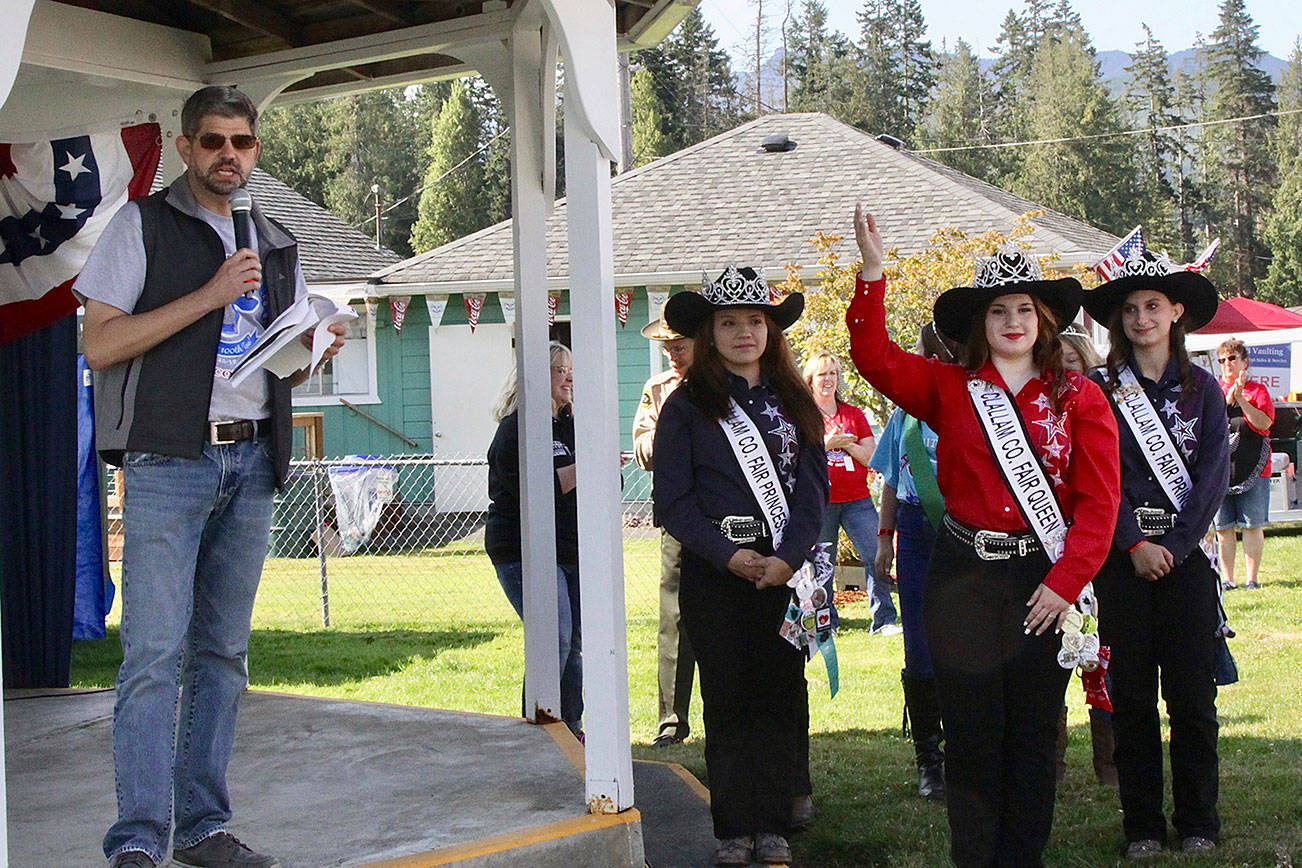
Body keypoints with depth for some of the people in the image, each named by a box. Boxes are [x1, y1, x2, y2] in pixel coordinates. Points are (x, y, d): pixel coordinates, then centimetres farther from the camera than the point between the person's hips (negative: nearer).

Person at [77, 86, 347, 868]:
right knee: (155, 652, -11)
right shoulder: (144, 225, 3)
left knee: (223, 651, 7)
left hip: (252, 461, 6)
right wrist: (210, 294, -12)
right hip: (169, 459, -5)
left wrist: (313, 350, 3)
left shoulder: (276, 246, 19)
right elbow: (100, 342, -7)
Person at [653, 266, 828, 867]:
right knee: (727, 700, 3)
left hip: (785, 570, 2)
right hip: (715, 574, -2)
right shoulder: (687, 405, 1)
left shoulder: (793, 403, 10)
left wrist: (788, 556, -11)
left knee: (781, 696, 3)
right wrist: (728, 554, -14)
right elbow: (672, 500, -4)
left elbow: (813, 486, 3)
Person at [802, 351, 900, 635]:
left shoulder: (854, 414, 15)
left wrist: (845, 444, -9)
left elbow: (871, 456, 8)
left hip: (857, 499, 2)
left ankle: (884, 620, -6)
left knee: (876, 556, -8)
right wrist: (827, 443, -14)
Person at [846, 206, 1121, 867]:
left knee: (1033, 731, 8)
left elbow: (1099, 501, -1)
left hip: (1046, 581, 0)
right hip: (963, 578, 0)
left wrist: (1064, 582, -9)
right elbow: (875, 357, -5)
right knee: (972, 731, 5)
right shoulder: (949, 390, 5)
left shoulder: (1079, 399, 2)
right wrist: (873, 272, -15)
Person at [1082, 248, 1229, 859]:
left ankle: (1198, 823, 11)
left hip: (1186, 553, 0)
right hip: (1122, 555, 0)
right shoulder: (1099, 390, 5)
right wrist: (1134, 545, -11)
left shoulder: (1201, 388, 8)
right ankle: (1142, 825, 10)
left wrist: (1174, 545, -10)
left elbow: (1213, 474, 0)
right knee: (1131, 693, 2)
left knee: (1192, 692, 1)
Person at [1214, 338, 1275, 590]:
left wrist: (1241, 399, -15)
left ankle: (1252, 579, 6)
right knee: (1222, 527, 2)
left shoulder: (1257, 390, 6)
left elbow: (1264, 423, -7)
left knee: (1253, 526, 0)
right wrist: (1229, 398, -12)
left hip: (1253, 469, -1)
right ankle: (1227, 578, 10)